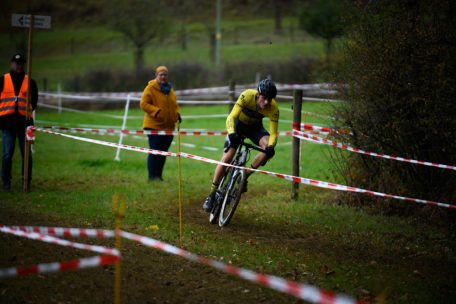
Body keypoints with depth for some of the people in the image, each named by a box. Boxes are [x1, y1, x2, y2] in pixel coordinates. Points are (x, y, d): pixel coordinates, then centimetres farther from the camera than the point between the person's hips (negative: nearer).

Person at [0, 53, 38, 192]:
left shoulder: (30, 82, 10)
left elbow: (34, 101, 15)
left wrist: (28, 111, 3)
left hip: (25, 122, 1)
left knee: (27, 154, 0)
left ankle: (26, 182, 9)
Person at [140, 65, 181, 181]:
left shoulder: (169, 89, 15)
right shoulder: (150, 88, -7)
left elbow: (174, 104, 26)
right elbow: (143, 104, -13)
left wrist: (177, 114, 7)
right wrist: (157, 111, -22)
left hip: (168, 126, 7)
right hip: (154, 125, -7)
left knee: (163, 152, 11)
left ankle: (159, 176, 19)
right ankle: (152, 176, -1)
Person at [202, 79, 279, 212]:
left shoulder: (273, 108, -29)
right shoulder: (247, 96, -34)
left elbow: (273, 133, -28)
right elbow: (231, 117, -37)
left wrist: (270, 147, -50)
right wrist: (231, 133, -56)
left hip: (255, 127, 2)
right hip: (238, 125, -2)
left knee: (269, 148, -27)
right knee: (227, 158, -14)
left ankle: (245, 175, -9)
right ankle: (212, 195, 0)